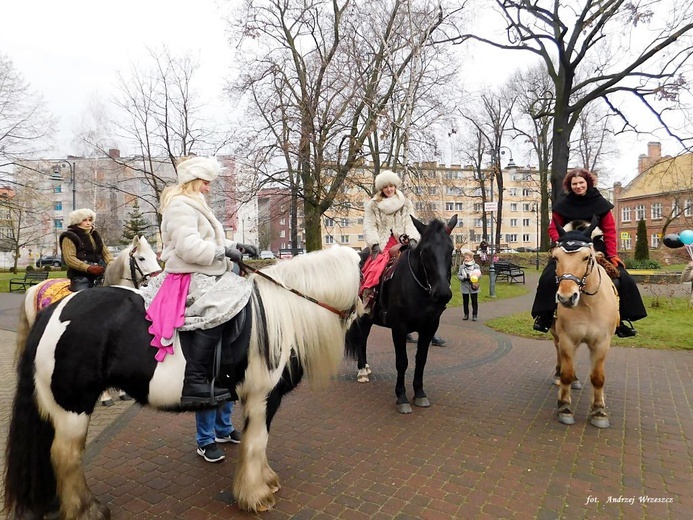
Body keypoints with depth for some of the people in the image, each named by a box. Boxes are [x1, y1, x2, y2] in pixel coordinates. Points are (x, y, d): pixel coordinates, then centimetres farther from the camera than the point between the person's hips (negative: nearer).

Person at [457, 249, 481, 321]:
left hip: (474, 287, -2)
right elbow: (458, 275, -1)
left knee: (474, 301, 5)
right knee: (465, 301, 9)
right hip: (465, 287, 2)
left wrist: (473, 278, -21)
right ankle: (466, 314, 21)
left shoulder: (476, 266, -2)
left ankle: (475, 315, 15)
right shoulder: (462, 266, 1)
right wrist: (464, 278, -18)